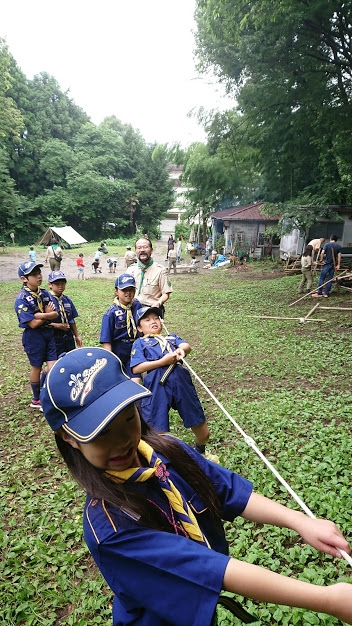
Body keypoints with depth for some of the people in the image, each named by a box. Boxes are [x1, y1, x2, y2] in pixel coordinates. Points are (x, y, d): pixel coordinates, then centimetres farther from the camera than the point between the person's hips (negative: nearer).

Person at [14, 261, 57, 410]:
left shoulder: (45, 293, 1)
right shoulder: (22, 299, -17)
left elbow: (54, 314, -11)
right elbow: (33, 323, -21)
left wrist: (40, 314, -25)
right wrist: (47, 315, -9)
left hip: (49, 333, 5)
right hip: (34, 336, -5)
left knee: (52, 367, 4)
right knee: (36, 368, 11)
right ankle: (36, 399, 30)